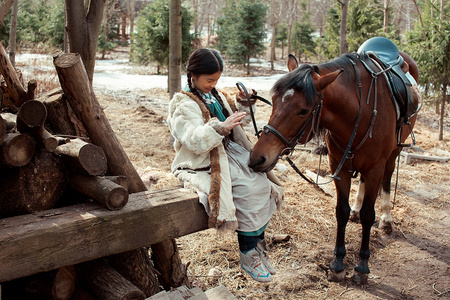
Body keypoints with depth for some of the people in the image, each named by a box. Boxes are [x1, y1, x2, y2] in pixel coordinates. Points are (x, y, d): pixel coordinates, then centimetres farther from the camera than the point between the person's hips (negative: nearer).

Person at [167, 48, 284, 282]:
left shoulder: (217, 96, 14)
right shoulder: (184, 105, -9)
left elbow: (235, 124, 30)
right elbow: (194, 141, -22)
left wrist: (242, 103, 12)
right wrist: (220, 127, -34)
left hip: (227, 155, 8)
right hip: (201, 166, -7)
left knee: (259, 185, -15)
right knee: (246, 194, -25)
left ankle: (256, 248, -5)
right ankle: (249, 255, -9)